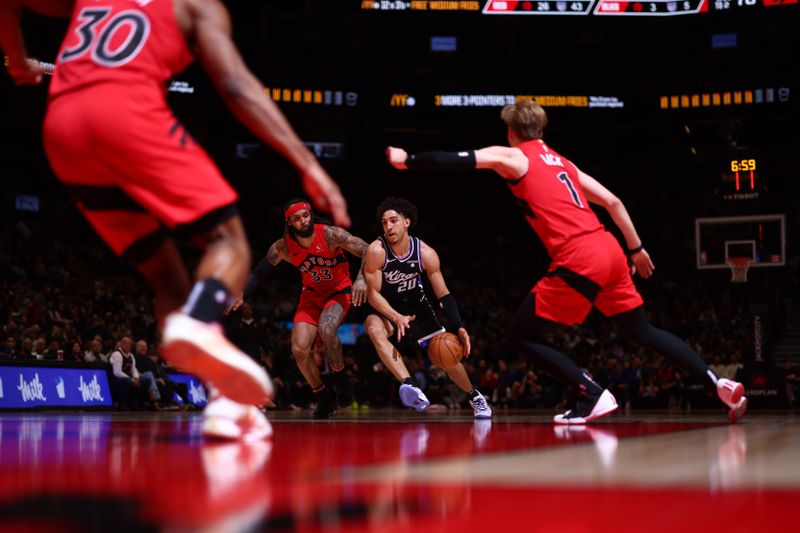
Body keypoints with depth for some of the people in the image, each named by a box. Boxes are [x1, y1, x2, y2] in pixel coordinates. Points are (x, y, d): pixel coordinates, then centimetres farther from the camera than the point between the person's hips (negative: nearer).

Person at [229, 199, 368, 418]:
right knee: (299, 349, -12)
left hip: (339, 291, -4)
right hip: (312, 294, 4)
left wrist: (361, 278, -41)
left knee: (326, 328, -35)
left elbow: (368, 252, -24)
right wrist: (241, 295, -16)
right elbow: (259, 272, -1)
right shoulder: (282, 247, -14)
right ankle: (323, 400, 8)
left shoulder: (330, 234, -24)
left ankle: (341, 380, -11)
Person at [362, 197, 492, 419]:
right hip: (384, 306, -2)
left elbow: (443, 295, -14)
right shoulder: (376, 251, -27)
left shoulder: (426, 253, -20)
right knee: (375, 330, -37)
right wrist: (396, 318, -38)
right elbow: (373, 294, -22)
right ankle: (409, 386, -48)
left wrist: (460, 327, -27)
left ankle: (475, 396, 30)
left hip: (416, 305, 2)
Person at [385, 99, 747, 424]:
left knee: (524, 336, 5)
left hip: (579, 260, -7)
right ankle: (718, 383, 11)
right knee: (642, 332, 20)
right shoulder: (561, 161, 24)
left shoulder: (511, 156, 5)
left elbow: (455, 160, -5)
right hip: (609, 251, 8)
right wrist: (636, 249, 29)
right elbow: (612, 202, 22)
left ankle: (593, 396, -4)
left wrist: (406, 161, 7)